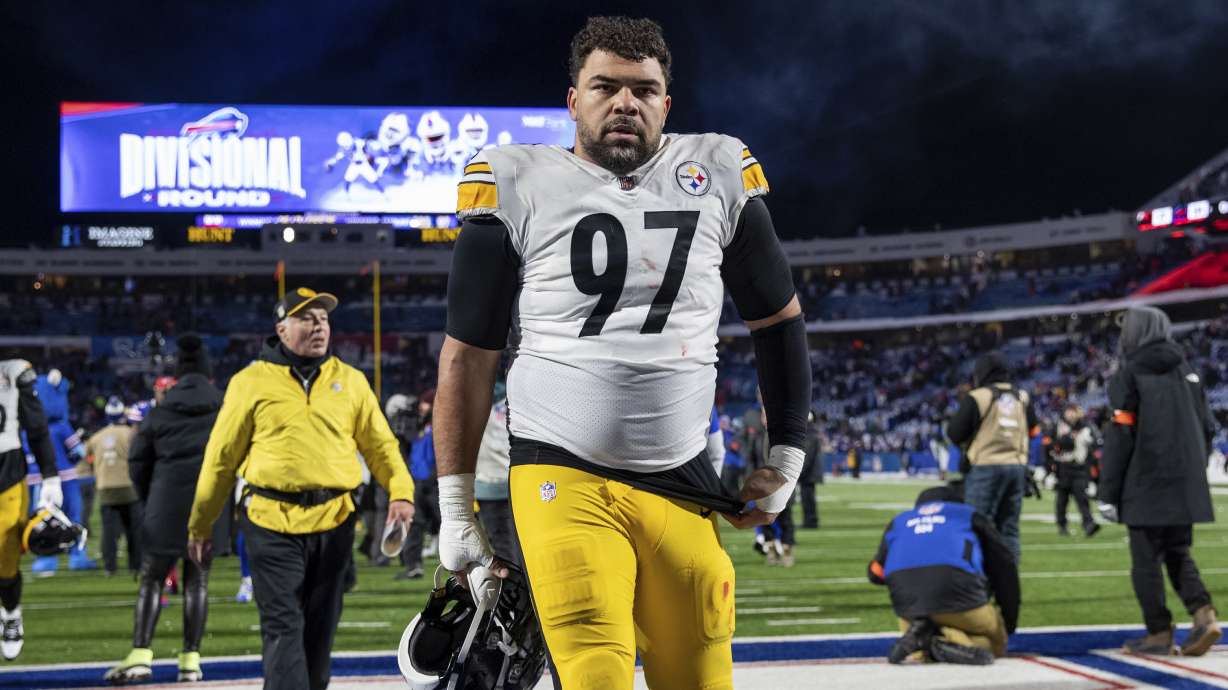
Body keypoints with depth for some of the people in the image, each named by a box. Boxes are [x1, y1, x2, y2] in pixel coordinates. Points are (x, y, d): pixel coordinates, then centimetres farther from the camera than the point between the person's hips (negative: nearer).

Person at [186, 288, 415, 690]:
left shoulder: (350, 381, 11)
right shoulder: (252, 382, 3)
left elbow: (380, 443, 10)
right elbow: (221, 457, 6)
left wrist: (400, 492, -8)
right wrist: (199, 527, 9)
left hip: (333, 523, 3)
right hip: (272, 523, -3)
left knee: (319, 630, 12)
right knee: (283, 627, -8)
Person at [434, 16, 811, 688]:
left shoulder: (717, 173, 6)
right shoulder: (518, 185, -1)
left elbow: (777, 321, 17)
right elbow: (468, 356, 4)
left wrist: (786, 457, 14)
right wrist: (455, 509, 3)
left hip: (683, 484, 3)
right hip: (562, 480, -3)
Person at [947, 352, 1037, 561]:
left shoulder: (976, 398, -10)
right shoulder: (1022, 398, 8)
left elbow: (954, 433, -8)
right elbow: (1032, 431, 18)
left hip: (985, 467, -5)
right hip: (1017, 466, 5)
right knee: (1008, 529, 11)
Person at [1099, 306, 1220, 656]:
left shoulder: (1129, 375, -7)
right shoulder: (1187, 371, 11)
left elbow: (1119, 436, -11)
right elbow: (1206, 428, 14)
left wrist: (1108, 493, -8)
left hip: (1147, 485, -6)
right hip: (1186, 485, 6)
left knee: (1146, 561, 3)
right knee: (1178, 554, 15)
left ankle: (1159, 633, 3)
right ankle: (1204, 613, -3)